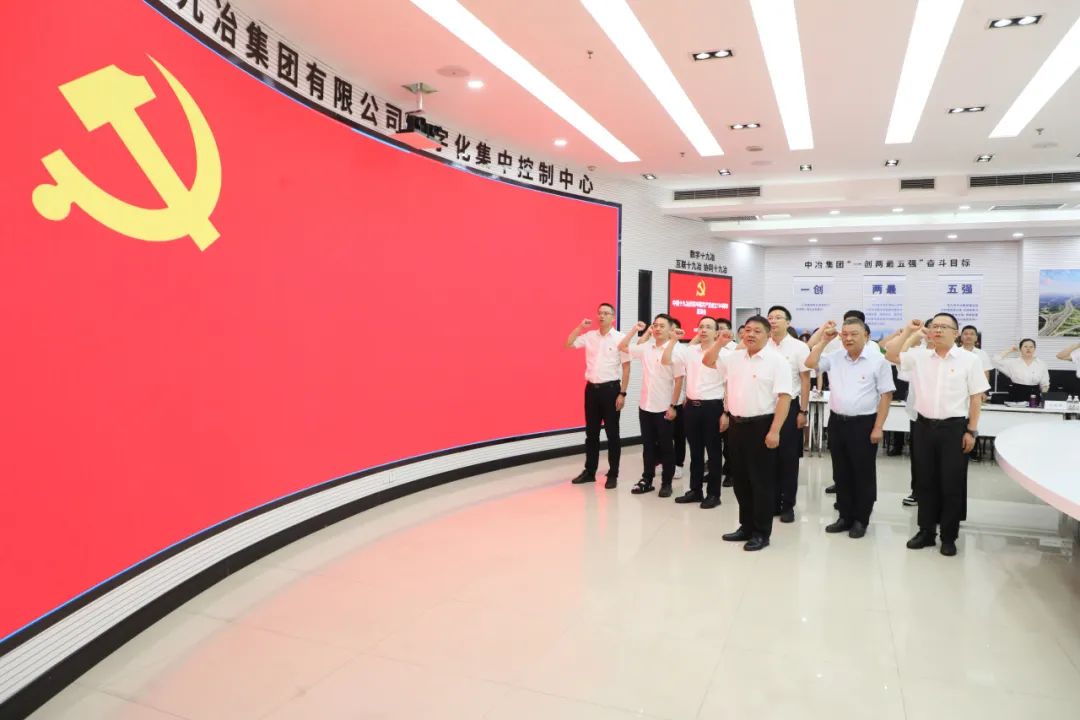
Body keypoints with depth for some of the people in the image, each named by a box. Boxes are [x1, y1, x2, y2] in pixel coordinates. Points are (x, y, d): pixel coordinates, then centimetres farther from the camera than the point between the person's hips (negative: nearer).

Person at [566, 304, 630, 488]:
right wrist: (581, 326, -2)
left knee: (612, 433, 4)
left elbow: (626, 367, -7)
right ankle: (589, 471, 23)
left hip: (610, 389, -4)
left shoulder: (620, 338, -6)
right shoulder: (590, 335, 7)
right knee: (591, 432, 12)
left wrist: (622, 393, -11)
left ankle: (613, 475, 14)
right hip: (591, 388, 5)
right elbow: (569, 343, 6)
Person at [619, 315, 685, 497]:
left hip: (664, 408, -5)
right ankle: (647, 479, 24)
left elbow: (679, 381, -10)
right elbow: (622, 347, 14)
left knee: (665, 446, 7)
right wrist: (635, 330, 6)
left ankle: (666, 483, 18)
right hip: (645, 406, 5)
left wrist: (672, 406, -13)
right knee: (648, 445, 13)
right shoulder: (645, 348, 5)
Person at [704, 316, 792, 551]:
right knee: (740, 480, 13)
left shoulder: (777, 361, -10)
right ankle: (746, 526, 26)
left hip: (761, 426, -6)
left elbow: (784, 397, -15)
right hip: (737, 425, 7)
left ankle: (761, 533, 12)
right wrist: (720, 342, 3)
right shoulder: (735, 357, 10)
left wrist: (774, 431, -21)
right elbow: (708, 361, 20)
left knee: (761, 481, 2)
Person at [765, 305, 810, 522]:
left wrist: (803, 411, -7)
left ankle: (788, 506, 16)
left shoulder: (799, 347, -4)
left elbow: (806, 381, -3)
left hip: (789, 407, -3)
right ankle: (772, 502, 21)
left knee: (789, 459, 5)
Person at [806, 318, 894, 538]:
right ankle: (845, 516, 24)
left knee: (863, 474, 6)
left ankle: (861, 520, 18)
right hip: (837, 422, 5)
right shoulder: (835, 358, 6)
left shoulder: (878, 360, -8)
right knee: (841, 473, 12)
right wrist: (824, 340, 0)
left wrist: (878, 427, -12)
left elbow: (886, 395, -8)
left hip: (864, 424, -5)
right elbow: (810, 363, 3)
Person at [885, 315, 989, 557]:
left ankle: (949, 537, 17)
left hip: (954, 428, -3)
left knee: (952, 484, 4)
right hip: (924, 426, 3)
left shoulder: (969, 360, -3)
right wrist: (908, 331, -4)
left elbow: (976, 398, -2)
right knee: (925, 481, 10)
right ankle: (926, 531, 23)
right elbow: (890, 355, -1)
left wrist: (971, 431, -5)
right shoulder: (919, 357, 5)